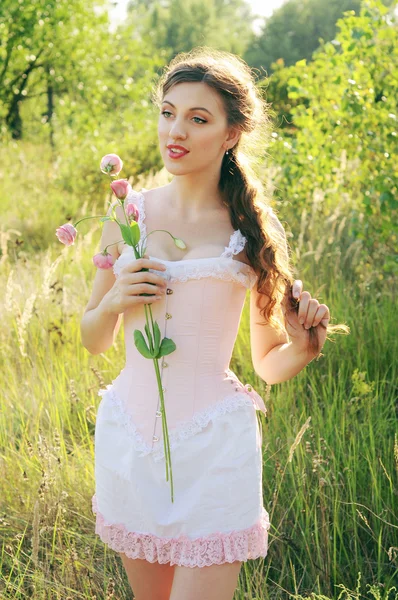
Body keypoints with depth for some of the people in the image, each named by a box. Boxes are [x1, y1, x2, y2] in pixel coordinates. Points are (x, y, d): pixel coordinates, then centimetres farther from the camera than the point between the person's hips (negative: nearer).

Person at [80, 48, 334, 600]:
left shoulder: (253, 230, -1)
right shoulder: (128, 213, 4)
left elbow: (270, 365, 8)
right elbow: (94, 341, 13)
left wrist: (303, 344, -13)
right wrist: (113, 301, -8)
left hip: (214, 445, -3)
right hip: (129, 438, 3)